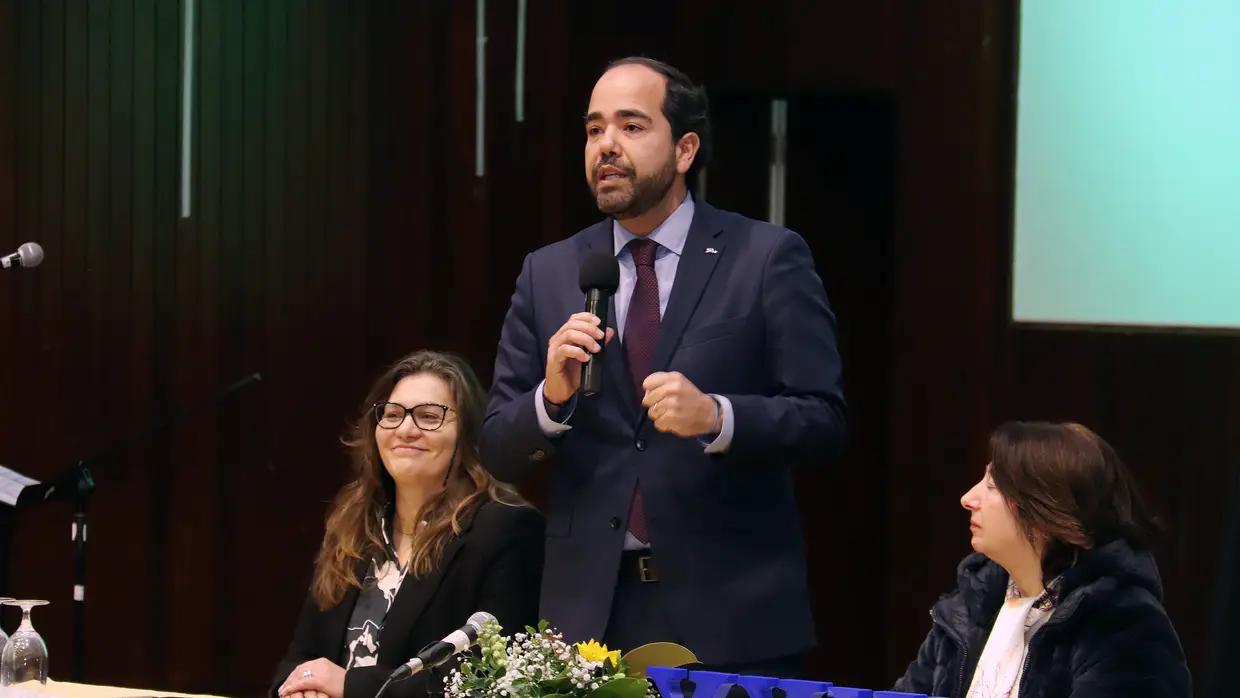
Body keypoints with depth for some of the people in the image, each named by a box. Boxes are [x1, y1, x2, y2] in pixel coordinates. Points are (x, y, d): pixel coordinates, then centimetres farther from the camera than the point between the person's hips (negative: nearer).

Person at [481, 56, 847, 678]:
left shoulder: (768, 258, -1)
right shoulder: (547, 274, 8)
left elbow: (823, 423, -6)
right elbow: (499, 454, 7)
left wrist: (715, 416, -23)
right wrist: (552, 396, -13)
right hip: (591, 619, 3)